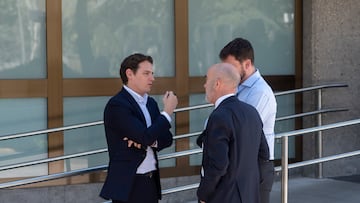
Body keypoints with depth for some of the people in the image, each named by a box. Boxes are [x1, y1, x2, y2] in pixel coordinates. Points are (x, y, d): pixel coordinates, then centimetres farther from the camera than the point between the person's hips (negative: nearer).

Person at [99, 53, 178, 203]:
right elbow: (146, 137, -22)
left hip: (152, 182, 7)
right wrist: (168, 111, -12)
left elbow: (167, 138, 10)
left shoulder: (151, 103, 12)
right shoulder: (117, 105, -13)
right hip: (128, 184, -7)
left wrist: (149, 142, -10)